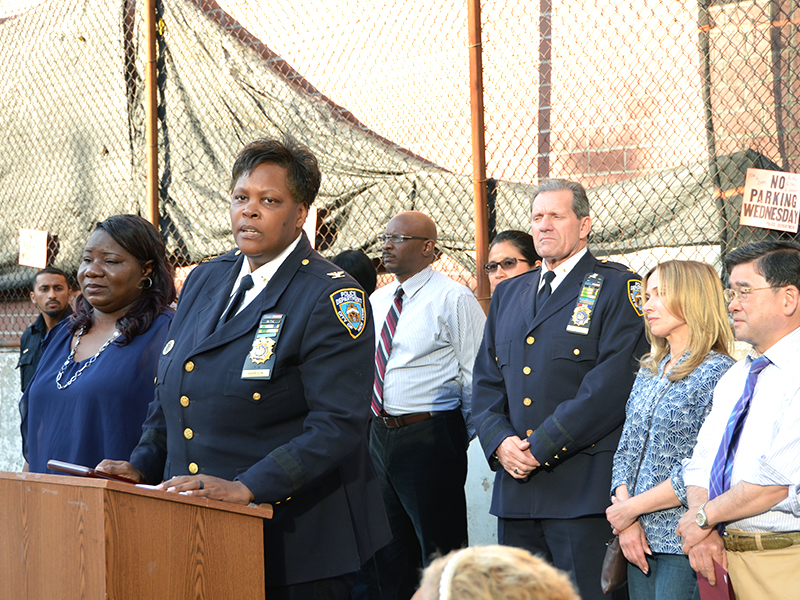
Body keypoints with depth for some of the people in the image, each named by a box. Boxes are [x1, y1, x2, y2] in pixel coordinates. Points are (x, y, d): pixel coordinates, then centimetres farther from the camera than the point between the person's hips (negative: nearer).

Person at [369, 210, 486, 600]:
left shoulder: (453, 299, -9)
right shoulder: (377, 301, 12)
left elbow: (476, 375, -9)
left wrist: (462, 436, -7)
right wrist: (377, 424, 16)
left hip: (430, 436, -7)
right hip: (381, 433, 7)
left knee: (440, 544, -3)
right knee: (390, 543, 16)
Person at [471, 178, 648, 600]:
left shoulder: (617, 288, -2)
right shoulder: (508, 293, 19)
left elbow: (613, 383, -12)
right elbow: (486, 380, 16)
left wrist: (543, 446, -14)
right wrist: (499, 441, -4)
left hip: (581, 486, -6)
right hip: (515, 483, 6)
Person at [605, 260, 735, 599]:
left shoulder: (719, 373, -10)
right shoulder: (649, 371, 13)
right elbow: (626, 451, 11)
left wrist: (631, 509, -11)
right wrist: (626, 521, -5)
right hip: (641, 538, 7)